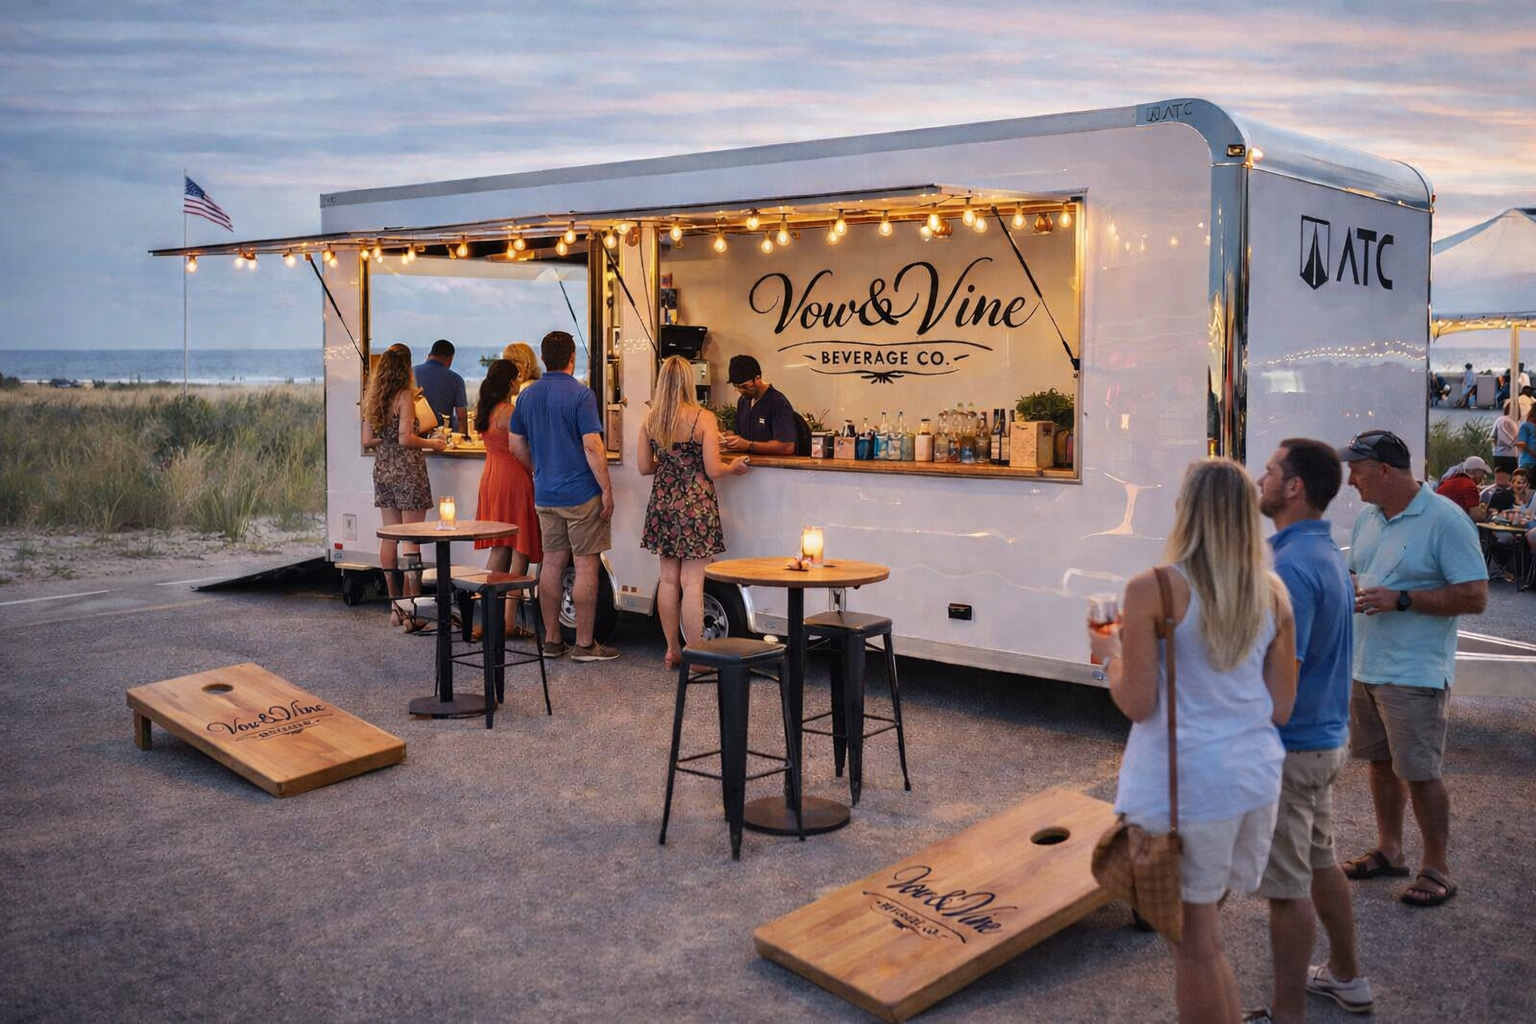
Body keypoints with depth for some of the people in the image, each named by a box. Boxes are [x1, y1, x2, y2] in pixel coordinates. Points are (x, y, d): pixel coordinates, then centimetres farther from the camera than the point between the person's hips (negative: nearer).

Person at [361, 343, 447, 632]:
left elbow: (367, 440, 7)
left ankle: (395, 606, 16)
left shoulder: (372, 397, 8)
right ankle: (411, 610, -5)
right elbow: (406, 439, -17)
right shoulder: (405, 395, -11)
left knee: (389, 538, 10)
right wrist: (432, 443, -2)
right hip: (407, 471, -7)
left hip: (382, 470, 7)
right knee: (412, 539, -4)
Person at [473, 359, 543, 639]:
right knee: (519, 553, -2)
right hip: (512, 479, -8)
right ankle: (509, 621, -2)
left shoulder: (485, 410, 10)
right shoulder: (509, 412, -15)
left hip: (491, 478, 9)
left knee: (498, 551, 13)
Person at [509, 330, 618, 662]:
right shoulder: (580, 394, -12)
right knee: (586, 564, -1)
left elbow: (515, 443, 15)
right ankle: (584, 644, 2)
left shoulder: (527, 396, 8)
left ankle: (552, 639, 18)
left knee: (552, 563, 12)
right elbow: (592, 446, -17)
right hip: (581, 494, -6)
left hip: (545, 495, 7)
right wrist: (607, 490, -12)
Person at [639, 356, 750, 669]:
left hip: (663, 503, 5)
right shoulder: (704, 418, -13)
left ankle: (672, 651, 19)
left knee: (669, 579, 11)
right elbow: (713, 470, -14)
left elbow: (645, 467, 6)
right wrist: (734, 466, 7)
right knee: (692, 582, -2)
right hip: (695, 505, -5)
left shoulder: (650, 420, 1)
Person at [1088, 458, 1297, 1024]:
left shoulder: (1152, 590, -14)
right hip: (1256, 774, 6)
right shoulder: (1272, 593, 2)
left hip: (1187, 783, -6)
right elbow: (1280, 708, 5)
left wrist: (1109, 651, 6)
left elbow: (1137, 704, -12)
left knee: (1194, 939, 8)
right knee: (1202, 926, 20)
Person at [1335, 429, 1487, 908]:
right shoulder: (1367, 517, 10)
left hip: (1415, 673, -7)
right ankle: (1389, 850, 31)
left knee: (1421, 772, -2)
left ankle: (1437, 869, 12)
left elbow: (1475, 597, -18)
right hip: (1364, 667, 8)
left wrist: (1399, 600, -23)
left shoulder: (1445, 520, -15)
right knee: (1381, 761, 16)